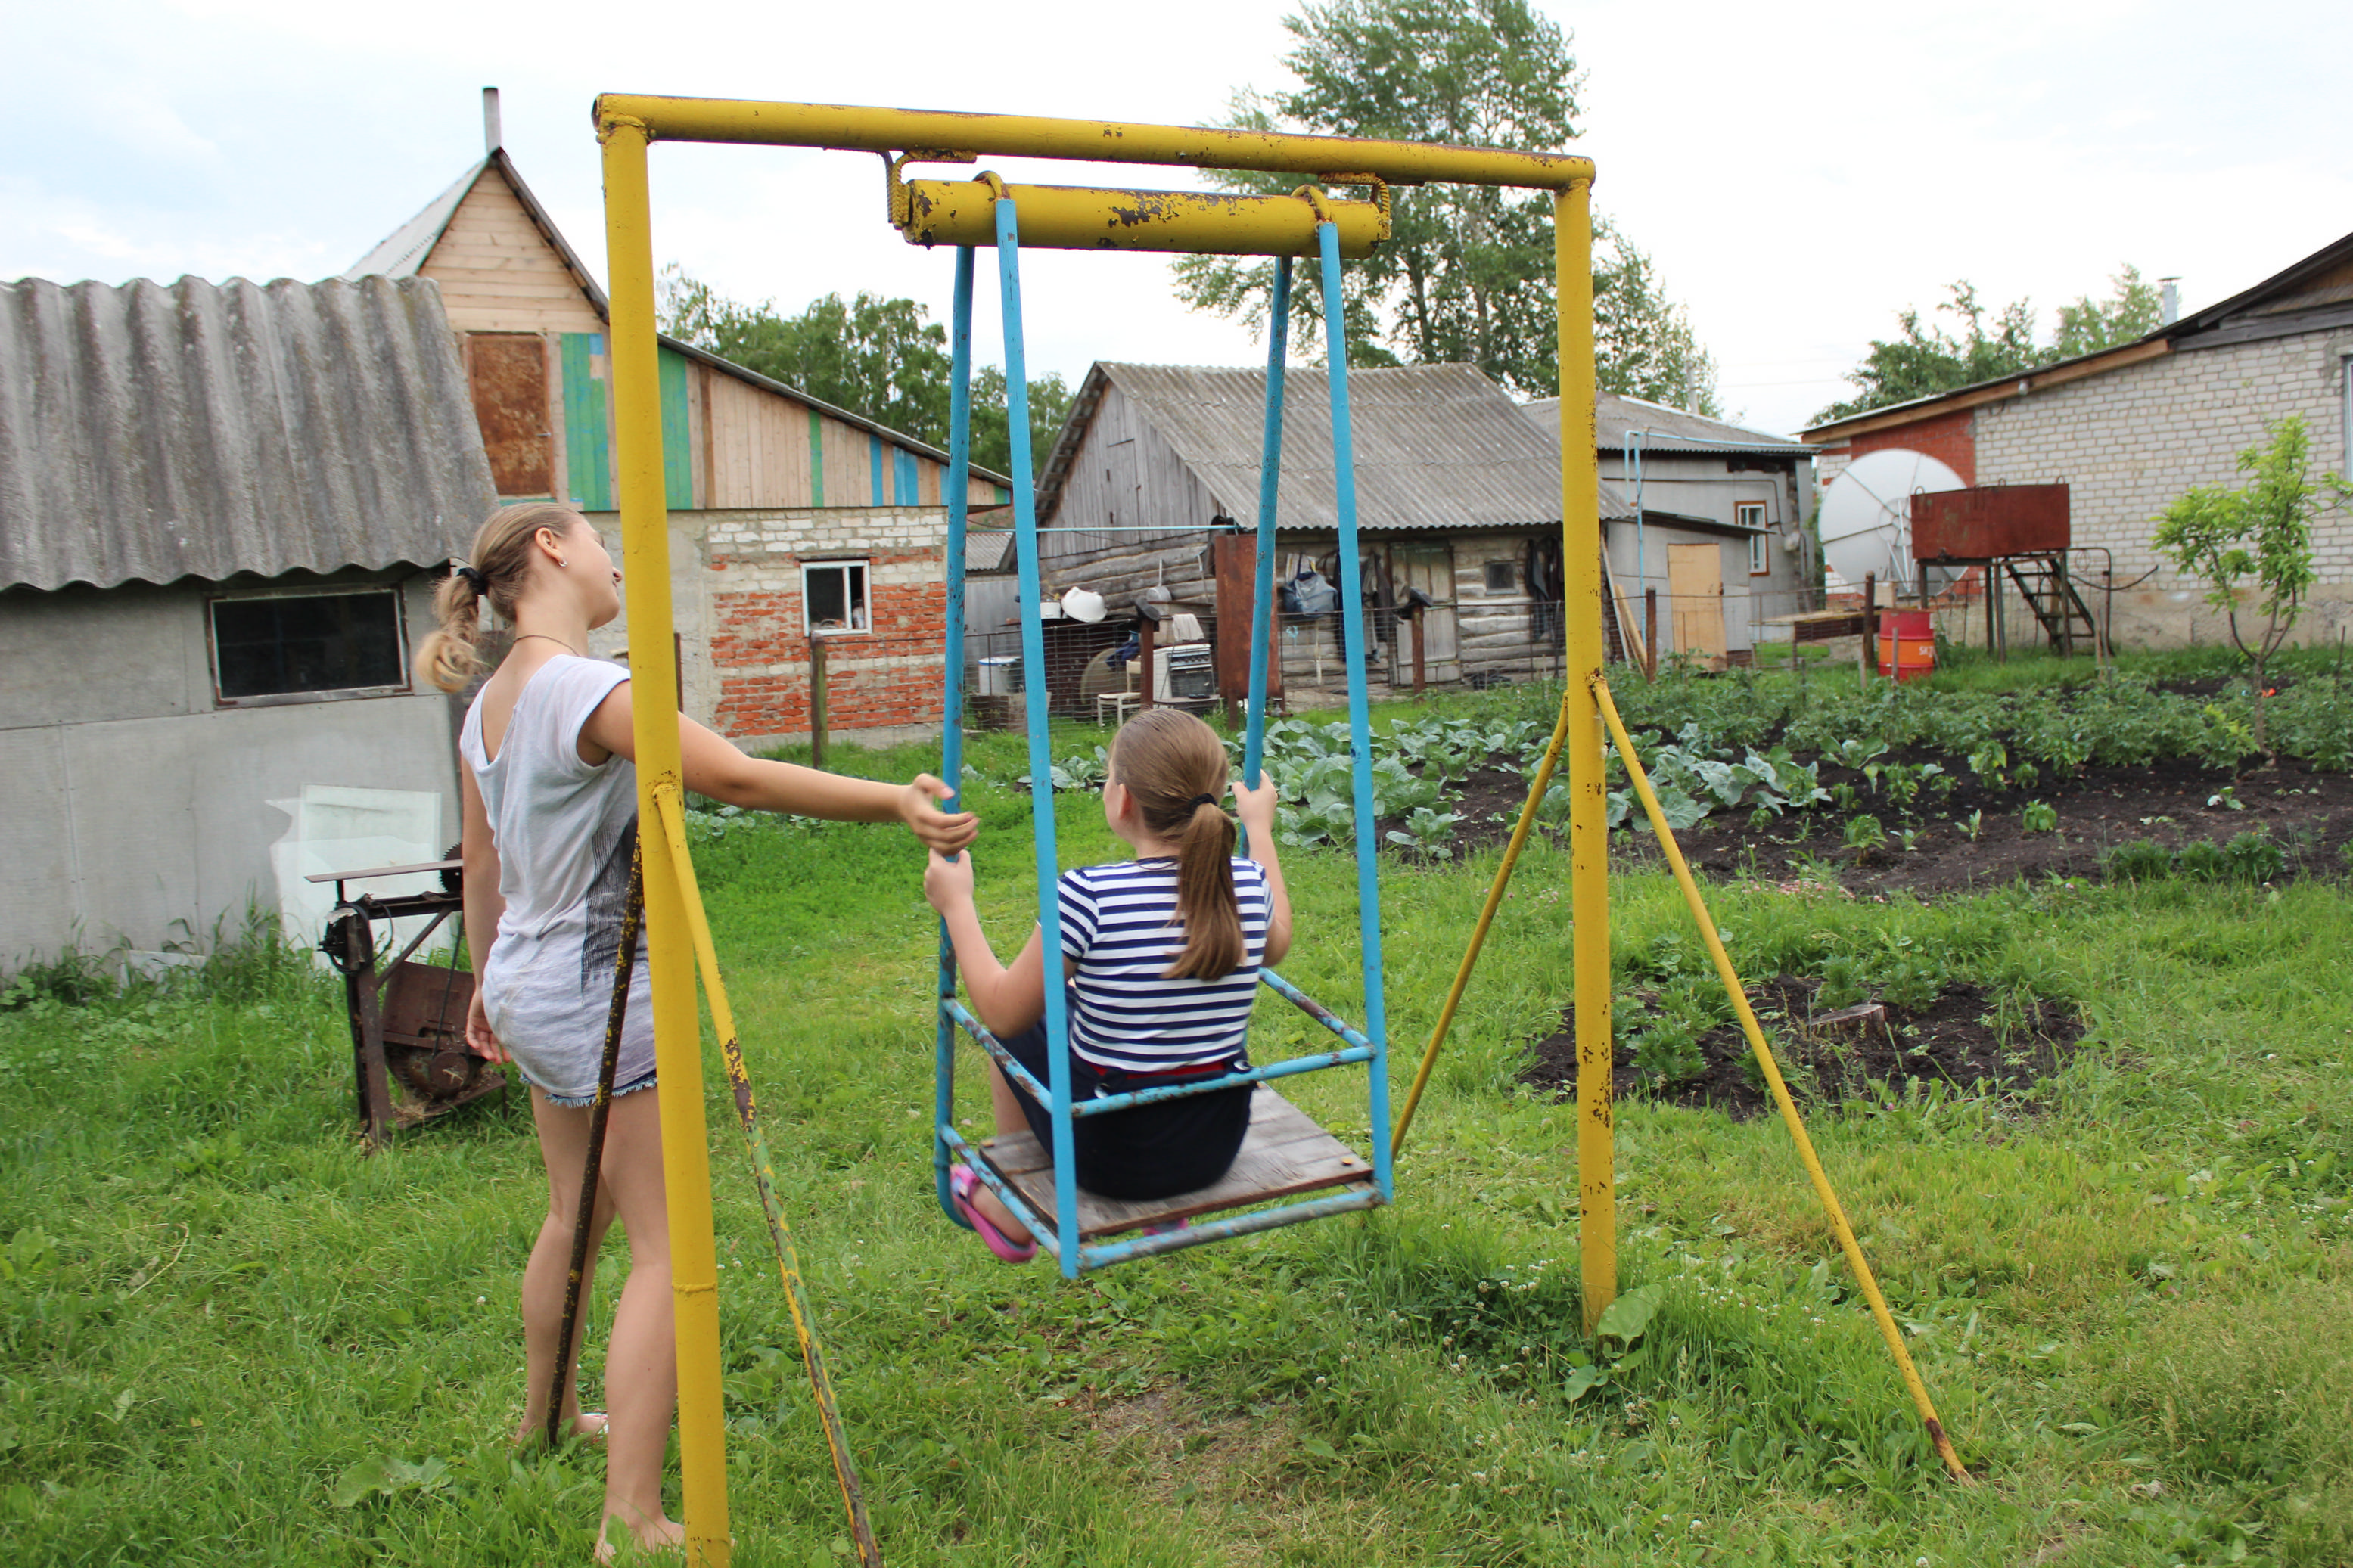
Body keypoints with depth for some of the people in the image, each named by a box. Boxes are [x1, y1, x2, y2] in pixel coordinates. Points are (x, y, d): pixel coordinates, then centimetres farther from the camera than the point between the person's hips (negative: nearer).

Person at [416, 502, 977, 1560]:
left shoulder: (490, 703, 8)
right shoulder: (586, 689, -21)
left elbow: (482, 870, 17)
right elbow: (740, 778, -30)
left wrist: (487, 982, 28)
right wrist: (898, 804, -30)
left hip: (527, 990, 10)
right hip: (600, 999, -10)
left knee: (575, 1212, 26)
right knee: (664, 1246, -4)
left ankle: (544, 1419, 45)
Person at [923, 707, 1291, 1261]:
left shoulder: (1088, 896, -23)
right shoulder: (1249, 885, -10)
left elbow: (1002, 1013, -10)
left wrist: (957, 905, 2)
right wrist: (1261, 829, 25)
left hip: (1112, 1153, -4)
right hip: (1219, 1146, 4)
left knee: (1025, 1016, 21)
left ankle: (1013, 1211, 37)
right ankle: (1165, 1205, 35)